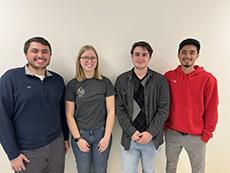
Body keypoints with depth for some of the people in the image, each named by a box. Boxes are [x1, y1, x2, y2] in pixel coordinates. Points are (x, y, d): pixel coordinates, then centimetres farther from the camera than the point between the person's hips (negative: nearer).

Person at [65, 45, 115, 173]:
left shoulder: (105, 82, -3)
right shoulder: (72, 85, -3)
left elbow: (111, 111, -3)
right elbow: (69, 115, -2)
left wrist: (107, 137, -7)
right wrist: (77, 138, -6)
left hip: (102, 134, 0)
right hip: (80, 134, 0)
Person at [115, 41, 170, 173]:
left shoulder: (160, 80, -4)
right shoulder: (122, 80, -2)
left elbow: (164, 109, -5)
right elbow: (120, 110, -4)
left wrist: (151, 132, -12)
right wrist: (132, 132, -12)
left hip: (152, 138, 1)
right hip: (129, 137, 0)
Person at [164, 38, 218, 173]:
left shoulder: (208, 79, -10)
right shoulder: (169, 76, -3)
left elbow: (211, 110, -6)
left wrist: (207, 134, -4)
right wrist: (164, 125, 3)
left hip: (196, 136, -2)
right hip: (172, 133, 2)